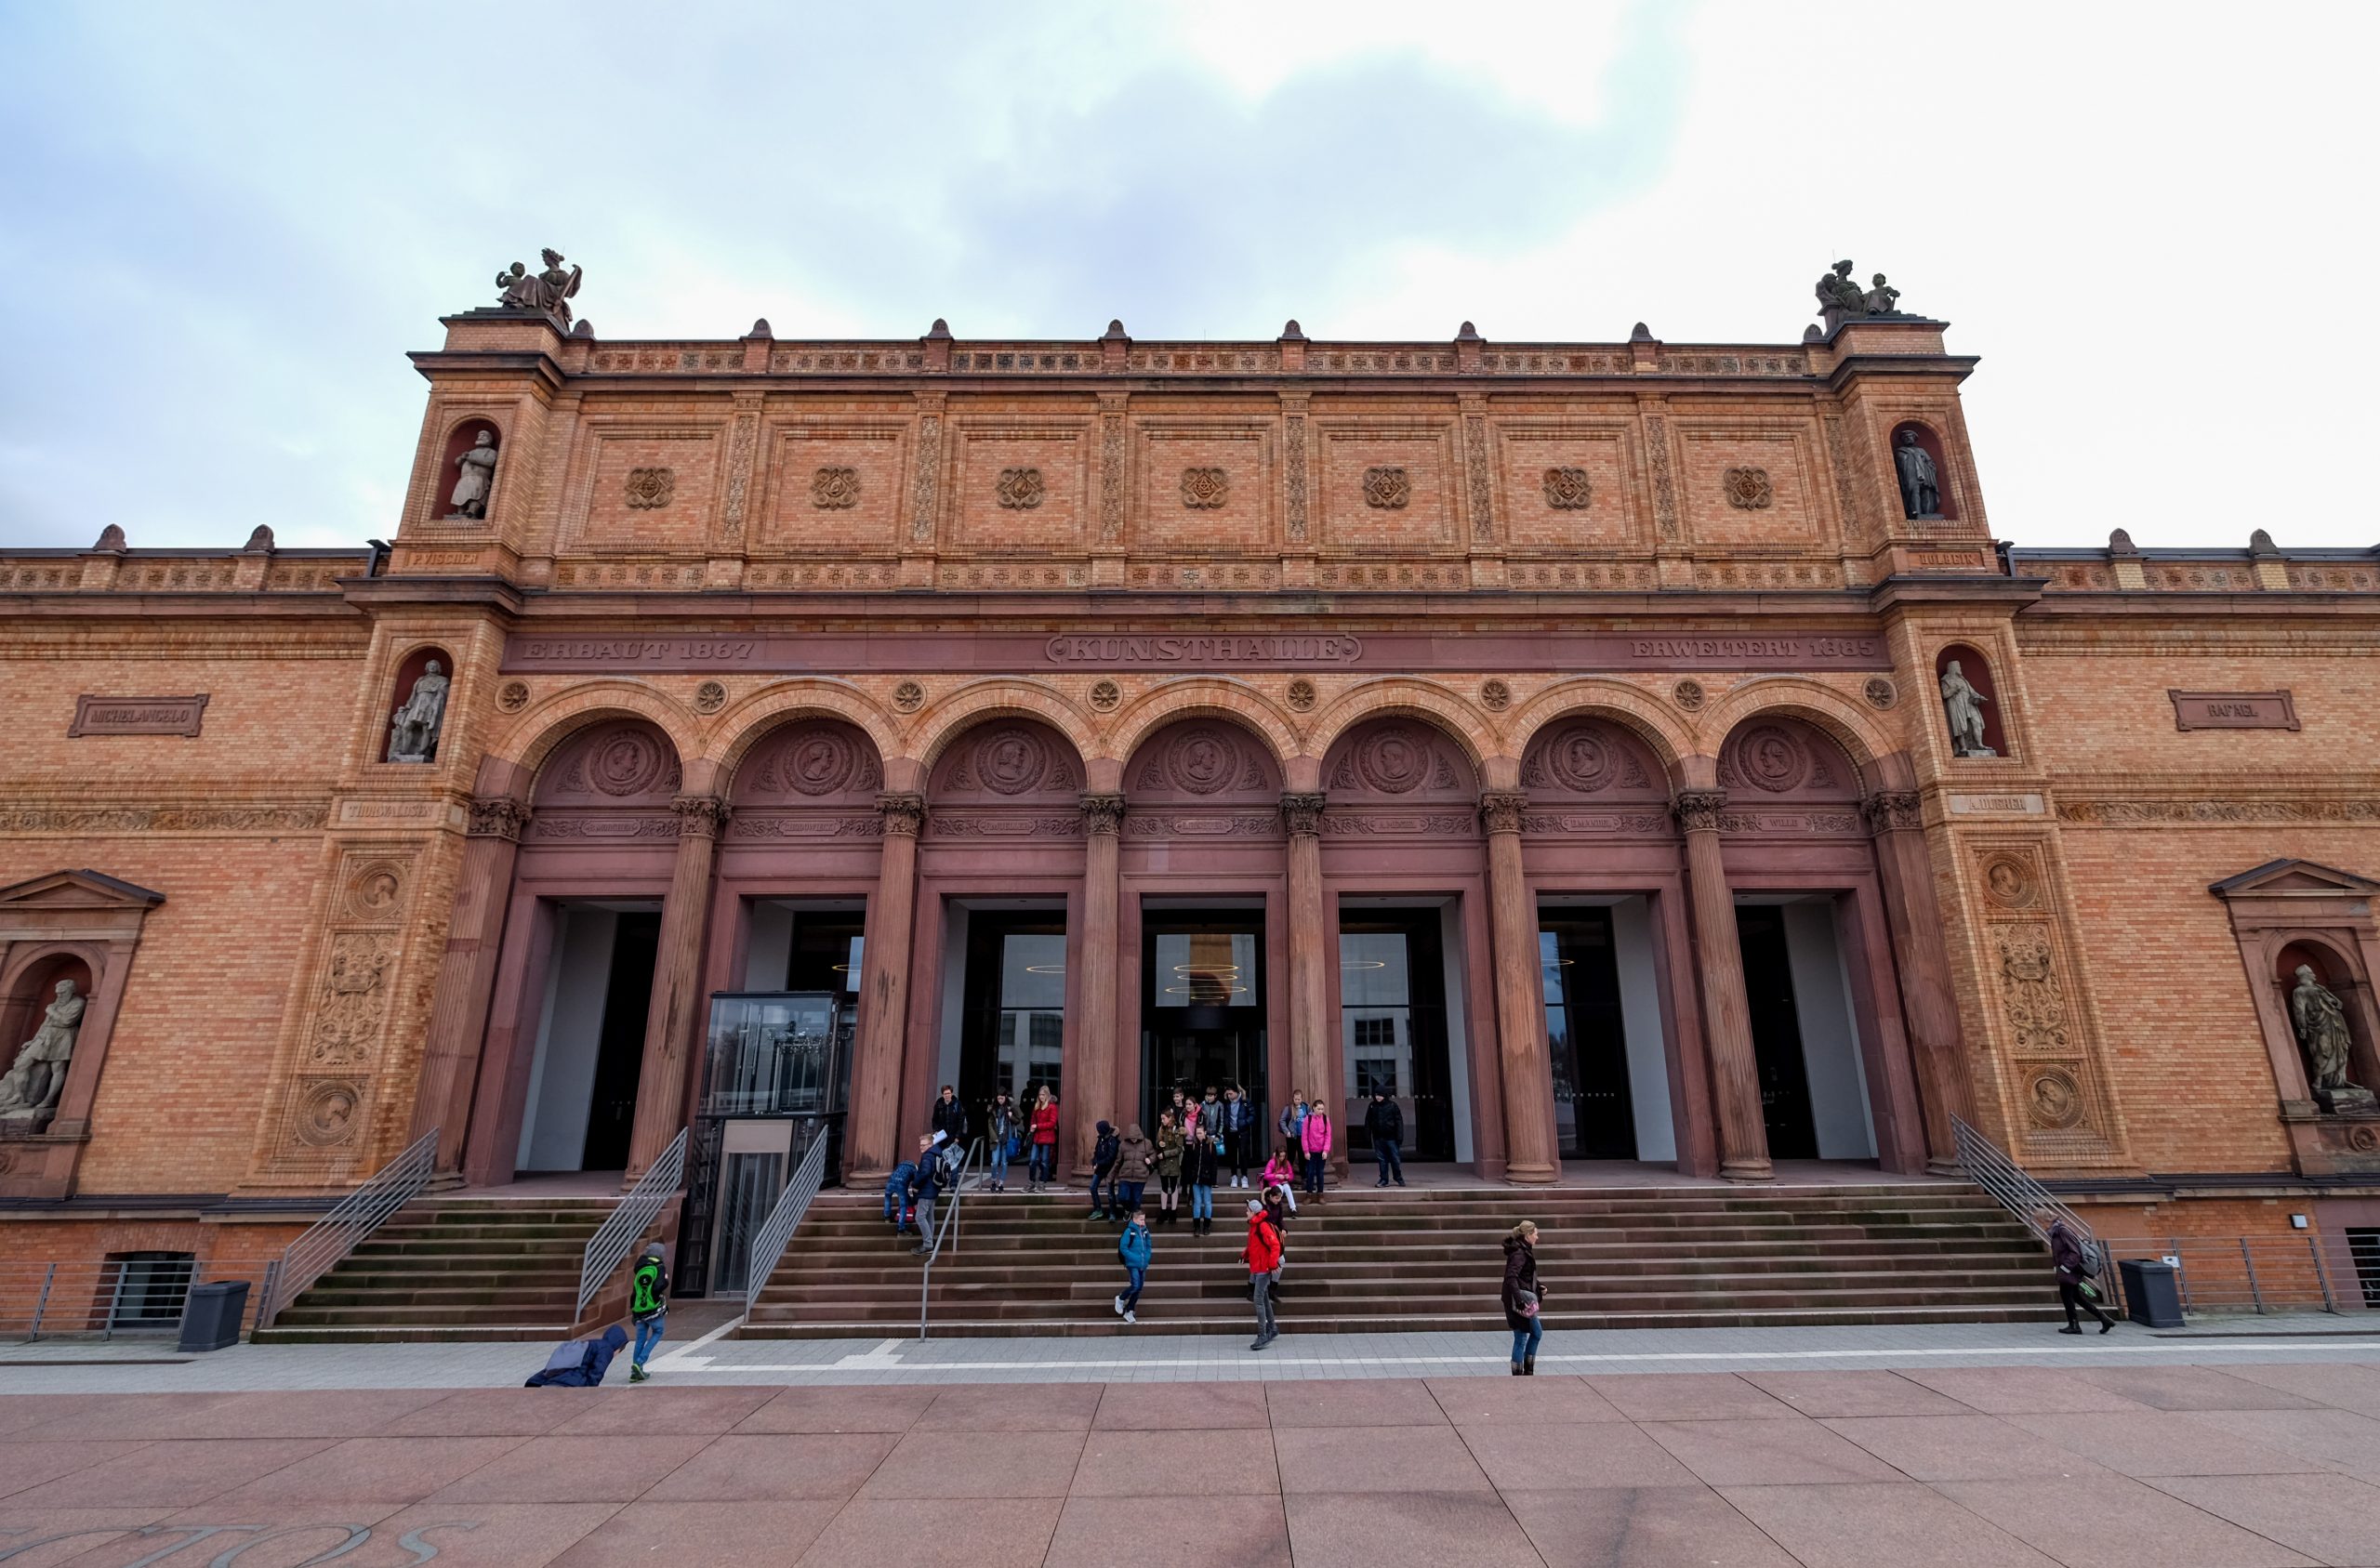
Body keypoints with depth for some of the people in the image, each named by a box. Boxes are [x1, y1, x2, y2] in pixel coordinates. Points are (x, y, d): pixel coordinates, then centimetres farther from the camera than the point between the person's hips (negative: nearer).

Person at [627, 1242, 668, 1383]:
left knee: (640, 1339, 13)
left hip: (639, 1309, 6)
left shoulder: (640, 1269, 15)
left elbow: (634, 1292, 16)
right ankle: (639, 1363, -4)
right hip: (654, 1308, -5)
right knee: (657, 1333, 11)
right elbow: (658, 1288, -18)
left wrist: (633, 1311, 22)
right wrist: (666, 1281, 1)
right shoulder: (659, 1267, -4)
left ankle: (636, 1371, 11)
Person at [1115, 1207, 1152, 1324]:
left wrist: (1147, 1256, 0)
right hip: (1133, 1264, -6)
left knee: (1139, 1288, 8)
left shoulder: (1145, 1231, 4)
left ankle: (1128, 1311, 22)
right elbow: (1122, 1248, -14)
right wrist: (1134, 1257, -17)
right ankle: (1121, 1299, 12)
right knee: (1135, 1285, -16)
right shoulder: (1129, 1231, -13)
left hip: (1143, 1265, 6)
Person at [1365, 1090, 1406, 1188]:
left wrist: (1399, 1136, -10)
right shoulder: (1372, 1106, 5)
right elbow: (1368, 1121, 9)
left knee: (1395, 1158, 3)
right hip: (1378, 1138, 3)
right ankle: (1384, 1179, 15)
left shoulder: (1392, 1105, -4)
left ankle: (1398, 1177, 21)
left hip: (1391, 1137, -3)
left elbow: (1399, 1121, -4)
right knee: (1381, 1159, 7)